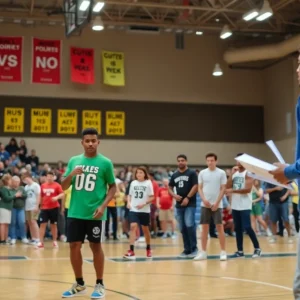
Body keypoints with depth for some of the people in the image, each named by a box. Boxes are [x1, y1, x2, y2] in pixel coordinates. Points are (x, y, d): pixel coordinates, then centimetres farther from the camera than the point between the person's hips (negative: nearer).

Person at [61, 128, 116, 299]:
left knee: (96, 247, 3)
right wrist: (71, 174, -12)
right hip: (75, 212, 4)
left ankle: (100, 285, 16)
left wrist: (103, 205, -13)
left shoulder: (105, 163, -3)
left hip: (95, 213, -4)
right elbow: (64, 187, 9)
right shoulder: (74, 161, 7)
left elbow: (113, 187, 1)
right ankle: (80, 284, 20)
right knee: (74, 246, 6)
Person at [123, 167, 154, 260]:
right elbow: (130, 195, 14)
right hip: (133, 209, 1)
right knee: (133, 227, -15)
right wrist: (128, 202, -5)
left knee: (145, 229, 11)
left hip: (145, 210, -1)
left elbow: (152, 197, -4)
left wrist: (144, 204, -18)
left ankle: (148, 249, 32)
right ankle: (131, 251, -19)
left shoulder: (148, 183, -3)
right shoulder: (133, 183, 6)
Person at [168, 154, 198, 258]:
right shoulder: (174, 175, 13)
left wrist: (187, 198, -16)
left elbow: (195, 187, -9)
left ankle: (194, 248, -5)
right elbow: (169, 188, 17)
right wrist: (174, 195, -3)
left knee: (189, 225, -17)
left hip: (190, 204, -6)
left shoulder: (192, 173, -2)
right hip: (179, 205, 6)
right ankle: (187, 249, 15)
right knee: (182, 228, 7)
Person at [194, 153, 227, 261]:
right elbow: (200, 188, 8)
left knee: (219, 227, -3)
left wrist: (217, 203, -10)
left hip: (217, 205, -3)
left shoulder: (221, 173, -1)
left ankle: (223, 252, 3)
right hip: (205, 204, 3)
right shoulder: (202, 173, 6)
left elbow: (223, 189, -2)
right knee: (205, 228, 4)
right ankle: (203, 252, 10)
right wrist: (204, 199, -8)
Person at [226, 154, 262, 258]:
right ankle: (240, 251, 13)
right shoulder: (234, 173, 15)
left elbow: (248, 189, -18)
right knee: (237, 228, 8)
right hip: (235, 205, 7)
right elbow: (228, 187, 5)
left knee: (247, 227, -11)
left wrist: (233, 190, -20)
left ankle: (257, 248, 1)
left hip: (245, 206, -7)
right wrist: (231, 174, -3)